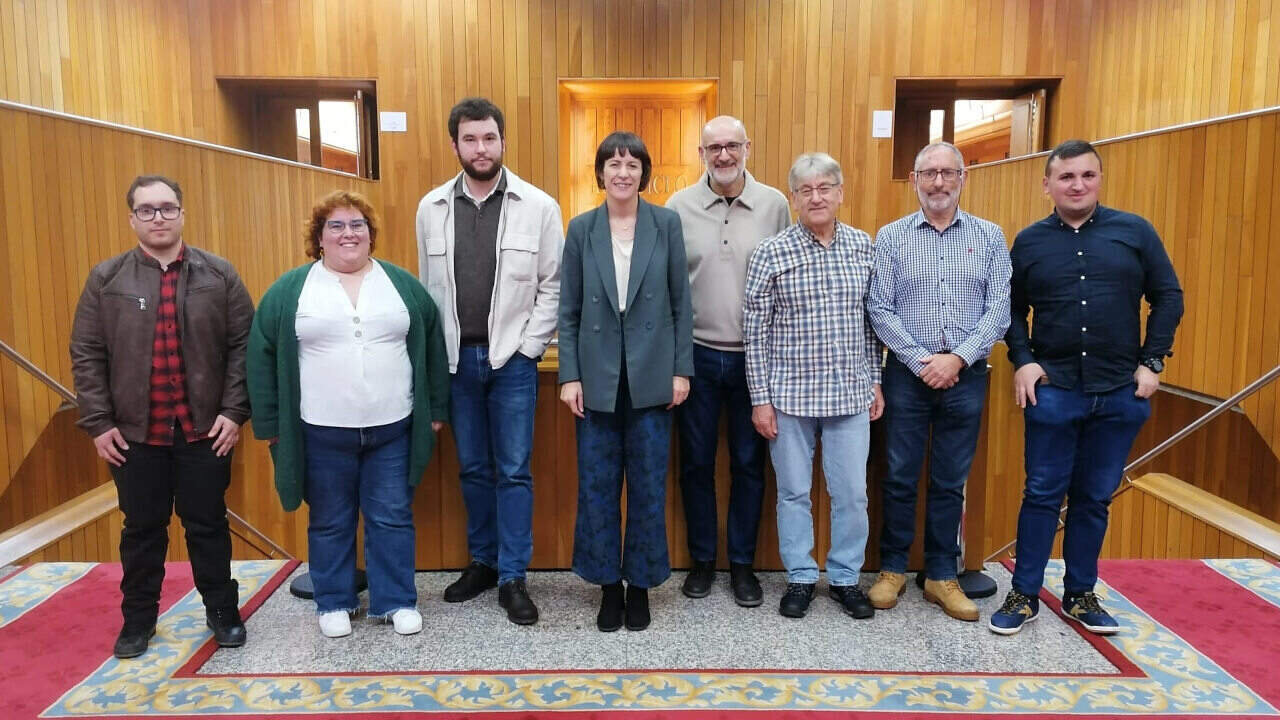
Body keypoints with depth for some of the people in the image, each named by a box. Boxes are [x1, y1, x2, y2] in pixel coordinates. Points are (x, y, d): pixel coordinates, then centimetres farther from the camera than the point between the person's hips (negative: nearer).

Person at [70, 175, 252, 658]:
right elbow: (86, 354, 2)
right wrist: (97, 422, -3)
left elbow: (243, 346, -1)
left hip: (205, 429, -1)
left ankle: (222, 611, 25)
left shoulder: (219, 275, 0)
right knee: (141, 529, 14)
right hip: (134, 432, 1)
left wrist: (234, 411, -7)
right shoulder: (106, 279, 2)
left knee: (208, 525, 10)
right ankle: (138, 618, 30)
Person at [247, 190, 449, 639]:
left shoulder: (402, 285, 5)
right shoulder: (290, 290, 1)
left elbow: (431, 346, 8)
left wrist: (436, 409, 6)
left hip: (392, 429, 1)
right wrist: (269, 423, -1)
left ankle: (396, 601, 20)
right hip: (322, 433, 0)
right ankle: (334, 603, 26)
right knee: (329, 522, 11)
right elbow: (263, 357, 1)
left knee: (392, 518, 7)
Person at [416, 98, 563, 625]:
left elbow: (553, 286, -3)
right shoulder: (432, 208, 4)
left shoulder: (538, 206, -4)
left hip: (512, 359, -3)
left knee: (513, 470, 2)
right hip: (456, 358, 3)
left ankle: (512, 578, 12)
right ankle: (483, 561, 29)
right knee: (472, 468, 13)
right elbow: (428, 288, 8)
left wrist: (528, 346, -8)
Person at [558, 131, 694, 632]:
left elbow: (681, 303, 2)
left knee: (648, 485, 8)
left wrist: (682, 369, -2)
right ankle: (608, 584, 23)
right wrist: (569, 375, -3)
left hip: (651, 375, 0)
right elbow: (569, 310, 3)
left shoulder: (667, 224, 1)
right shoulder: (581, 228, 2)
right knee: (597, 486, 7)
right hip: (598, 376, 1)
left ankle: (640, 583, 24)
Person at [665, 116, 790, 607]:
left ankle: (742, 563, 25)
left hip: (755, 355, 0)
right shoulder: (679, 207, -1)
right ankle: (702, 559, 27)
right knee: (696, 461, 10)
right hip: (697, 354, 0)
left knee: (748, 463, 9)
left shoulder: (774, 205, 0)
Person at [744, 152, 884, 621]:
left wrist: (876, 382, 10)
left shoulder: (863, 246, 4)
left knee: (852, 494, 9)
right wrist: (760, 399, -6)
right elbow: (755, 331, -5)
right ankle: (800, 578, 27)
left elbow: (870, 319, 11)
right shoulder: (772, 252, -6)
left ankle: (846, 578, 28)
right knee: (793, 492, 10)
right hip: (790, 394, -2)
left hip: (851, 394, 2)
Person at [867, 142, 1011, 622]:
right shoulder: (891, 237, 1)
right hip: (908, 373, -1)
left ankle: (942, 576, 22)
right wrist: (921, 360, -13)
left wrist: (958, 358, -13)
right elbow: (879, 308, -5)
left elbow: (1000, 309, -2)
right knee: (900, 476, 7)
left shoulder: (990, 237, 4)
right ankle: (893, 568, 22)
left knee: (950, 482, 10)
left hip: (966, 375, 1)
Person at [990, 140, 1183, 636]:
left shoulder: (1135, 231, 3)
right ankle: (1024, 595, 13)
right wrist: (1022, 360, -5)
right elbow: (1012, 310, 9)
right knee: (1042, 495, 3)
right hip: (1053, 390, -1)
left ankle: (1080, 596, 24)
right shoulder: (1029, 241, 4)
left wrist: (1152, 362, -2)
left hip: (1120, 392, 1)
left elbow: (1168, 298, 5)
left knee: (1095, 498, 10)